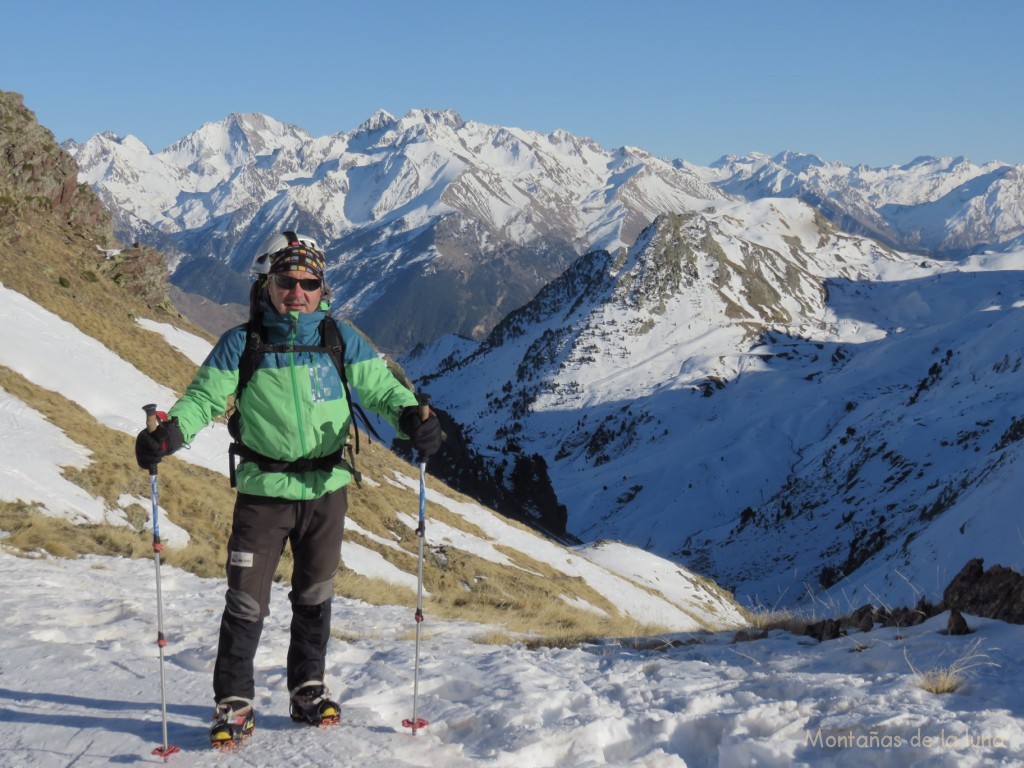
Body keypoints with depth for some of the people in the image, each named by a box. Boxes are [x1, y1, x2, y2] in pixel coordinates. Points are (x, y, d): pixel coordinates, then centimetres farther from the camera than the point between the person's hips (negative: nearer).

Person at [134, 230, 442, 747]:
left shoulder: (340, 339, 1)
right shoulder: (242, 345, -3)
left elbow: (380, 386, 1)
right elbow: (204, 396, -5)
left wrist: (410, 415, -19)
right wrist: (170, 429, -24)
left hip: (326, 490, 2)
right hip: (263, 492, -2)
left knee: (315, 596, 15)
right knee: (246, 601, 0)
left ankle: (309, 690, 31)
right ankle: (233, 702, 15)